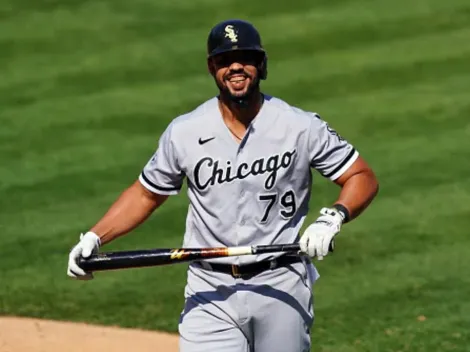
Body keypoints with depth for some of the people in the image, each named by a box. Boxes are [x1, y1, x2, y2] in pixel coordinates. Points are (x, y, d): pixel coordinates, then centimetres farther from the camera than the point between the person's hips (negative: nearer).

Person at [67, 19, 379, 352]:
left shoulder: (301, 127, -5)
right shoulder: (184, 132, 0)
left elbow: (363, 178, -2)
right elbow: (146, 195, 12)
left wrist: (332, 218, -21)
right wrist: (94, 238, -2)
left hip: (282, 287, 0)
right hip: (211, 294, 0)